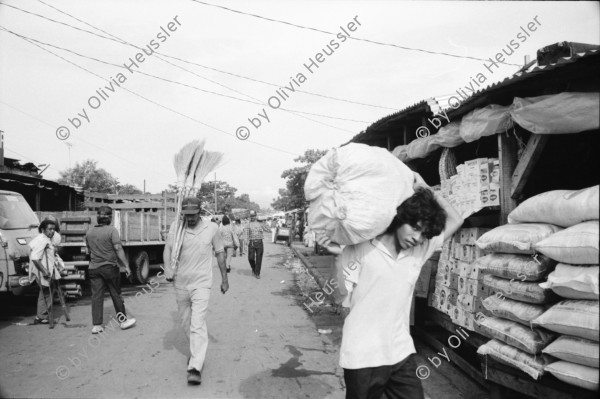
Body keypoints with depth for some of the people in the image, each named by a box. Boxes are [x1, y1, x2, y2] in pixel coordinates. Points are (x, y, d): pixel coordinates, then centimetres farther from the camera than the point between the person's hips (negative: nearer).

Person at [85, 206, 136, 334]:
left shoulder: (89, 232, 5)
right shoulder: (112, 230, -12)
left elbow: (89, 250, 15)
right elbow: (118, 249, -16)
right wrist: (126, 266, -14)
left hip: (94, 268, 4)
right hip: (110, 267, -4)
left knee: (96, 296, 6)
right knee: (116, 295, 8)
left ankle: (96, 325, 7)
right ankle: (123, 320, 19)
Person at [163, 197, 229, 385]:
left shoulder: (212, 228, -5)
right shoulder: (176, 227, -4)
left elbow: (220, 253, 5)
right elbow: (168, 248, -14)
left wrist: (224, 279, 9)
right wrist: (167, 267, -34)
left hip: (201, 283, -3)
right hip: (181, 283, 3)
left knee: (198, 324, -13)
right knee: (185, 323, 17)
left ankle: (195, 367, -12)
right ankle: (196, 352, 40)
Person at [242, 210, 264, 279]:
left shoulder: (259, 225, 16)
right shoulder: (248, 225, 6)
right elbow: (246, 235, -2)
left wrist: (263, 246, 17)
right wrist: (247, 242, -19)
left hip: (259, 243, 2)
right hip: (251, 243, -2)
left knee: (259, 259, -1)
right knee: (251, 258, -7)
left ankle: (257, 273, 7)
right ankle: (253, 269, 22)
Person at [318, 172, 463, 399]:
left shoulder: (420, 251, 4)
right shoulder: (361, 250, -10)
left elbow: (455, 221, 8)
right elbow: (345, 298, -7)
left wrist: (425, 189, -1)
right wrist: (341, 255, -20)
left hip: (401, 353, 5)